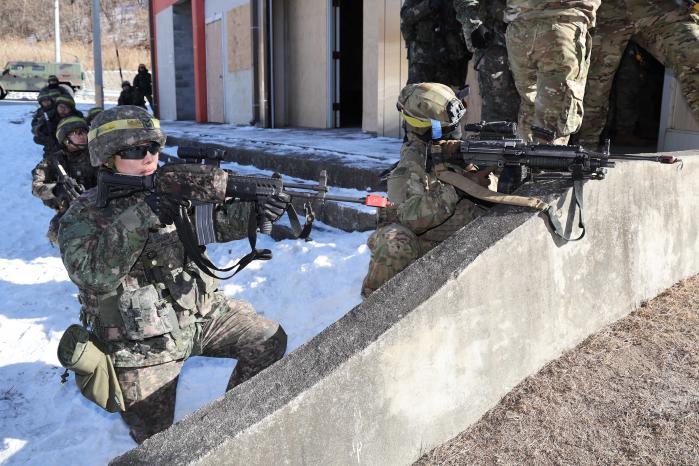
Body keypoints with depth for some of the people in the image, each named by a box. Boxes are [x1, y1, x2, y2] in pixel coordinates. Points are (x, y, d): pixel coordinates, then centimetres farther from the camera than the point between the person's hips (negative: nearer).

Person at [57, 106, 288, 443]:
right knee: (155, 439, 1)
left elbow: (217, 222, -8)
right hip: (143, 342, -4)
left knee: (270, 340, 3)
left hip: (201, 311, 5)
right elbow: (91, 275, -27)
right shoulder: (84, 215, -11)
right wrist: (137, 219, -36)